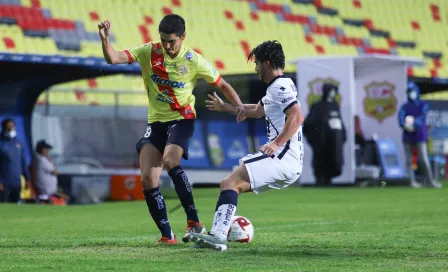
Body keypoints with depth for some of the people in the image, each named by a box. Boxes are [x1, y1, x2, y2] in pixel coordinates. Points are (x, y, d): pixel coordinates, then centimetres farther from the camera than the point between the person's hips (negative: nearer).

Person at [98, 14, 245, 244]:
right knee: (148, 179, -10)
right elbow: (113, 58, -15)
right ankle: (167, 235, 0)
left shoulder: (194, 61, -9)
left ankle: (194, 222, -27)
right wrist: (105, 39, -34)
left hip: (182, 119, -4)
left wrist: (239, 106, -15)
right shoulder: (149, 52, -5)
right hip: (156, 121, 4)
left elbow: (222, 85, 1)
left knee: (169, 160, -32)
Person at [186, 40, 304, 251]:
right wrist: (225, 107, 51)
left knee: (230, 182, -21)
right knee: (229, 185, 13)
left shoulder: (281, 87, -9)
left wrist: (277, 143, -27)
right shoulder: (276, 88, 24)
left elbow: (297, 116, -24)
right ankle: (217, 235, 5)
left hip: (283, 158, -11)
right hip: (285, 162, 11)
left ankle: (218, 235, -33)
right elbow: (256, 111, 42)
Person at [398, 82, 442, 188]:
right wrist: (405, 125, -31)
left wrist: (413, 124, -30)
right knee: (408, 160, 0)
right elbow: (401, 118, -9)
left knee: (424, 159, -8)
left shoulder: (423, 105, 5)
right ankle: (412, 181, 4)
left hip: (420, 136, -2)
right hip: (407, 137, 2)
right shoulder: (405, 107, 9)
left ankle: (430, 180, -4)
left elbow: (422, 117, -12)